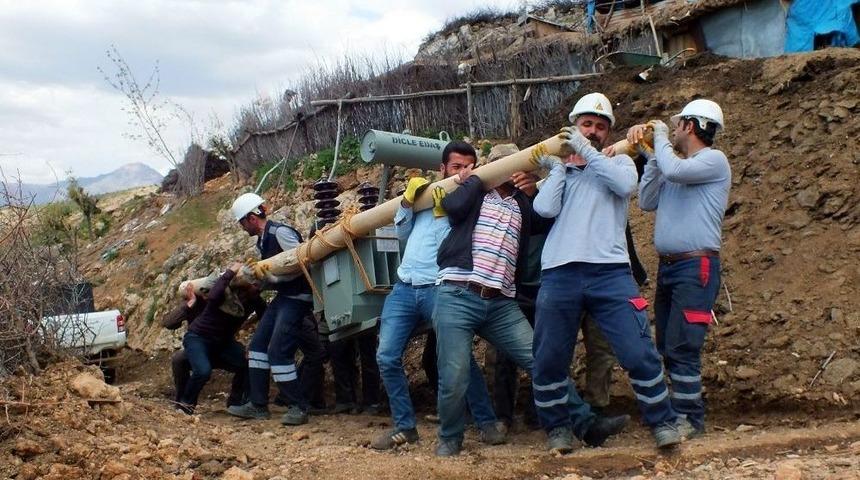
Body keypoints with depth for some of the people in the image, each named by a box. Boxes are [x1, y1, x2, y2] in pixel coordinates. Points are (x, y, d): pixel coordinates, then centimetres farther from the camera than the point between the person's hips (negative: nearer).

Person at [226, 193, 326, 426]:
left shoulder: (280, 232, -16)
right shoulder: (263, 240, 13)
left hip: (297, 297, -10)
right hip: (283, 297, 10)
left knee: (278, 351, -14)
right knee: (258, 343, 7)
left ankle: (298, 407, -4)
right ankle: (258, 405, 12)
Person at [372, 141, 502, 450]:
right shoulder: (425, 193, 18)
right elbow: (403, 233, 19)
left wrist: (443, 210, -11)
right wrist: (407, 200, 6)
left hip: (439, 290, -5)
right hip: (403, 288, 5)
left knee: (460, 357, -10)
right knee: (387, 358, 0)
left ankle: (486, 423, 5)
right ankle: (404, 426, 11)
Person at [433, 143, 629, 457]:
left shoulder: (523, 204, 22)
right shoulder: (474, 193, 12)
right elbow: (454, 207, -10)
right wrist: (473, 180, 6)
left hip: (501, 304, 4)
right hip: (457, 296, -4)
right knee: (454, 377, -5)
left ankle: (587, 425, 4)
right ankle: (450, 437, 18)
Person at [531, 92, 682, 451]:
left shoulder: (618, 162, 17)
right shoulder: (555, 172, 20)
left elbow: (625, 184, -9)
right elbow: (545, 209, -2)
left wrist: (587, 151, -3)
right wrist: (559, 167, 8)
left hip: (610, 272, -2)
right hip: (559, 275, 2)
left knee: (639, 352, -7)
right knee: (549, 360, 6)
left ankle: (662, 422, 9)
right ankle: (557, 428, 24)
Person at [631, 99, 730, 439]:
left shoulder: (714, 160, -6)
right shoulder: (681, 167, 18)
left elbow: (673, 169, -24)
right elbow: (647, 202, 12)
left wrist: (660, 137, -5)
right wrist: (652, 154, 9)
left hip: (696, 267, -9)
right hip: (668, 266, 9)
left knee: (682, 347, -10)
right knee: (667, 346, 10)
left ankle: (690, 419, -2)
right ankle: (683, 410, 18)